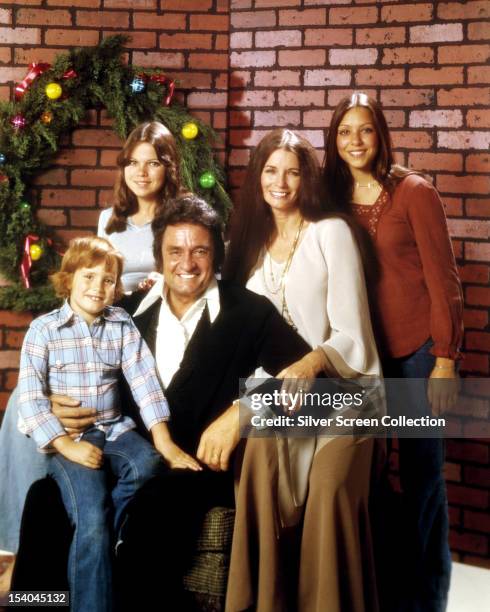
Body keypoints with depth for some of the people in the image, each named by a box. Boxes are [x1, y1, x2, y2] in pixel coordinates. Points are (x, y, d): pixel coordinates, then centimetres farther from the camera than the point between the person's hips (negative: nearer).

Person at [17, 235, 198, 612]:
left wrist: (164, 441, -12)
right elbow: (31, 398, -7)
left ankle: (90, 540, -7)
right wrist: (67, 445, -18)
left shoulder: (122, 324, 8)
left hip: (114, 429, 4)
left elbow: (144, 380, -2)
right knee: (92, 520, -22)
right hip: (66, 437, -4)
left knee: (148, 464, -27)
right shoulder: (43, 330, -2)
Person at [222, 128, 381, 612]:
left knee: (328, 486, -28)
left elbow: (350, 333, -11)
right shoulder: (250, 238, 12)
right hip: (277, 390, 3)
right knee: (260, 455, -28)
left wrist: (309, 364, -29)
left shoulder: (331, 232, -5)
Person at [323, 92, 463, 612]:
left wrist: (445, 360, -12)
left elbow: (442, 277, -8)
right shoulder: (334, 198, 6)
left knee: (421, 474, 1)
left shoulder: (414, 192, -7)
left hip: (417, 349, -4)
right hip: (363, 351, 4)